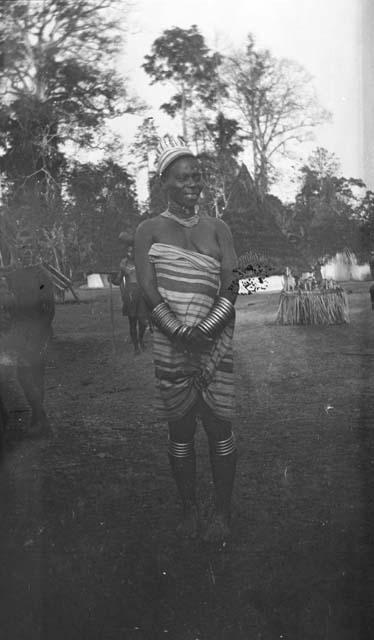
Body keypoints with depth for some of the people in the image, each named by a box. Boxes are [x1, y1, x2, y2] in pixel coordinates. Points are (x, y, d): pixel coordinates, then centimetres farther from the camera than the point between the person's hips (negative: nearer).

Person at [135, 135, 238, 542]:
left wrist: (204, 329, -13)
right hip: (170, 345, -1)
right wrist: (181, 331, -15)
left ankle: (222, 512, 16)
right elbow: (147, 288, -5)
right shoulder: (150, 230, 5)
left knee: (219, 429, 2)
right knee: (180, 430, 6)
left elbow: (231, 288, 2)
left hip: (216, 342, 1)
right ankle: (189, 509, 21)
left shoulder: (217, 229, 11)